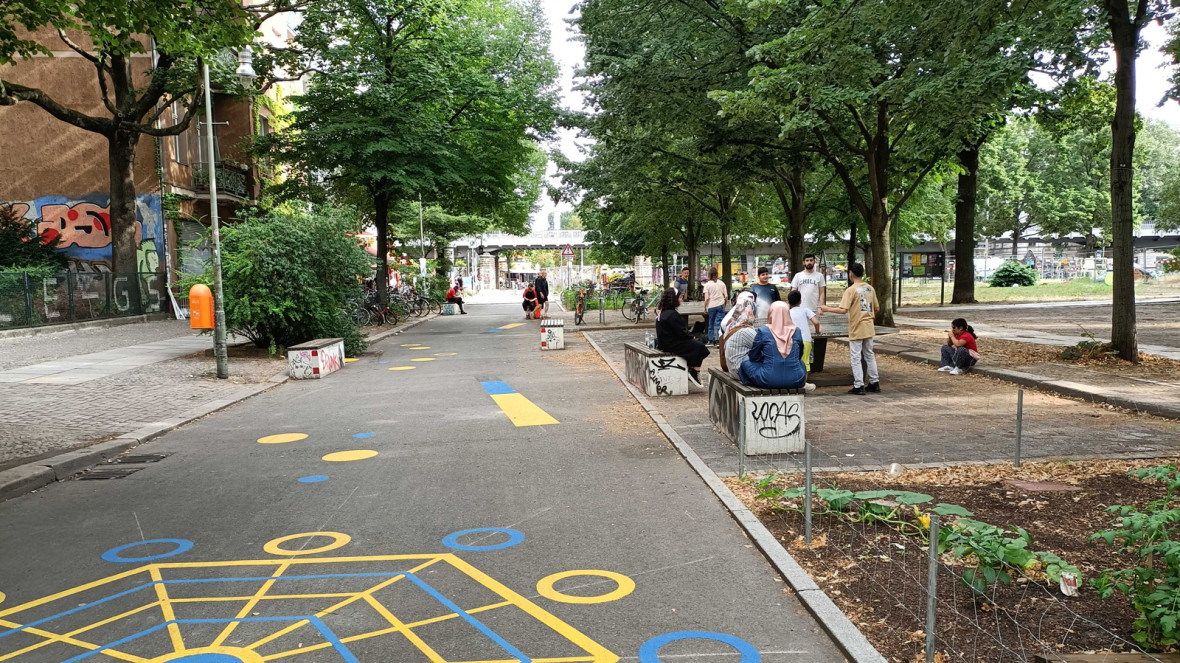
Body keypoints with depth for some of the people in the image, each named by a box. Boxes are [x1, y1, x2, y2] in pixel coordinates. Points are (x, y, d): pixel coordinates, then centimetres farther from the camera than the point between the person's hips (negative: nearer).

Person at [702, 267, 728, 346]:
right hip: (721, 305, 1)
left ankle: (711, 339, 24)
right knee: (719, 323, 2)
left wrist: (705, 308, 0)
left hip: (711, 306, -1)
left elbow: (707, 298, -9)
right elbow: (726, 296, 1)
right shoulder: (721, 283, 3)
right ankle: (718, 340, -4)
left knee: (711, 323, 15)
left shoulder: (707, 284, -5)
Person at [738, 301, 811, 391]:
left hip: (769, 381, -3)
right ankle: (802, 385, 24)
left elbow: (753, 357, 4)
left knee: (746, 361, 21)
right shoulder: (796, 332, 2)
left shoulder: (763, 332, -7)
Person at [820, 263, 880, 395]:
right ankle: (874, 383, 21)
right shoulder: (870, 288, 6)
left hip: (856, 330, -6)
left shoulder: (851, 290, -14)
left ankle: (858, 386, -1)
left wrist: (827, 309, -11)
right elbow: (876, 308, 12)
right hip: (869, 328, 6)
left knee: (856, 357, 0)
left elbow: (843, 309, -22)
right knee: (869, 355, 16)